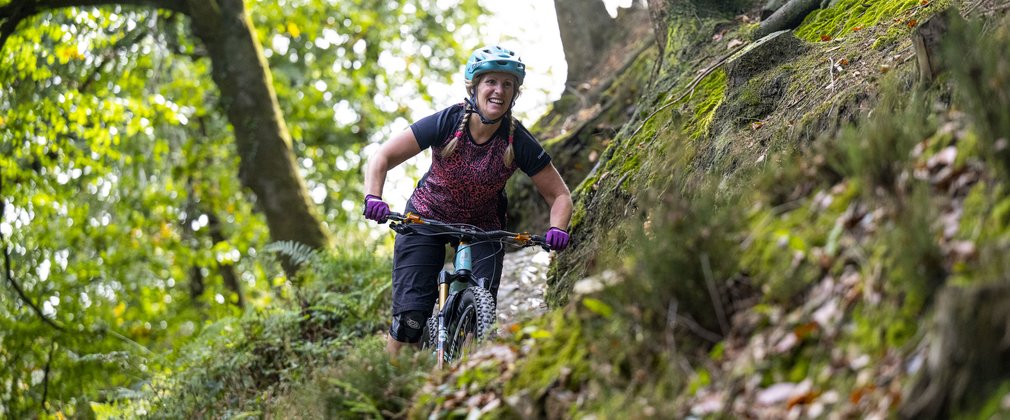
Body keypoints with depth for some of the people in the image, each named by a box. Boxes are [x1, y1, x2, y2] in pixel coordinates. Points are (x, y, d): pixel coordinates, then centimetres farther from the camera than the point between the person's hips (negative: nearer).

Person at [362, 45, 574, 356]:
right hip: (426, 220, -1)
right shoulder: (447, 122, -23)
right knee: (410, 316, -14)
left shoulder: (519, 142, -20)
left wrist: (557, 229, -31)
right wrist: (373, 197, -37)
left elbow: (559, 194, -11)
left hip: (483, 228, 1)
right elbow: (382, 158, -19)